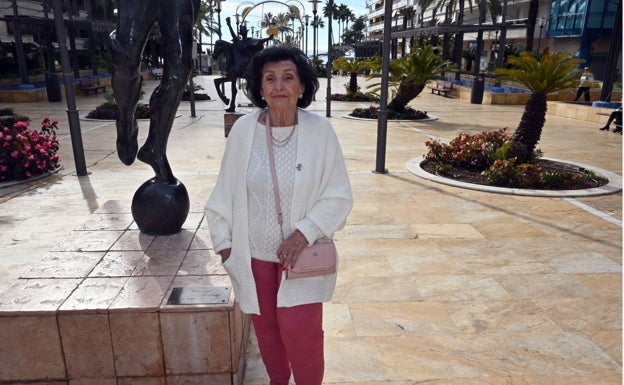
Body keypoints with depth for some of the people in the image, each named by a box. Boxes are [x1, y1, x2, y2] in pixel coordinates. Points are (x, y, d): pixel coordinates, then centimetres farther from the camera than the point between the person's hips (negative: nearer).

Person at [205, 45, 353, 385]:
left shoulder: (320, 131, -13)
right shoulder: (243, 129, -8)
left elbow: (339, 196, -9)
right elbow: (225, 192, 1)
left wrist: (304, 233, -19)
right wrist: (224, 242, 2)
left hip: (301, 252, -2)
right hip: (254, 253, 3)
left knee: (300, 331, -4)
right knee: (265, 327, 17)